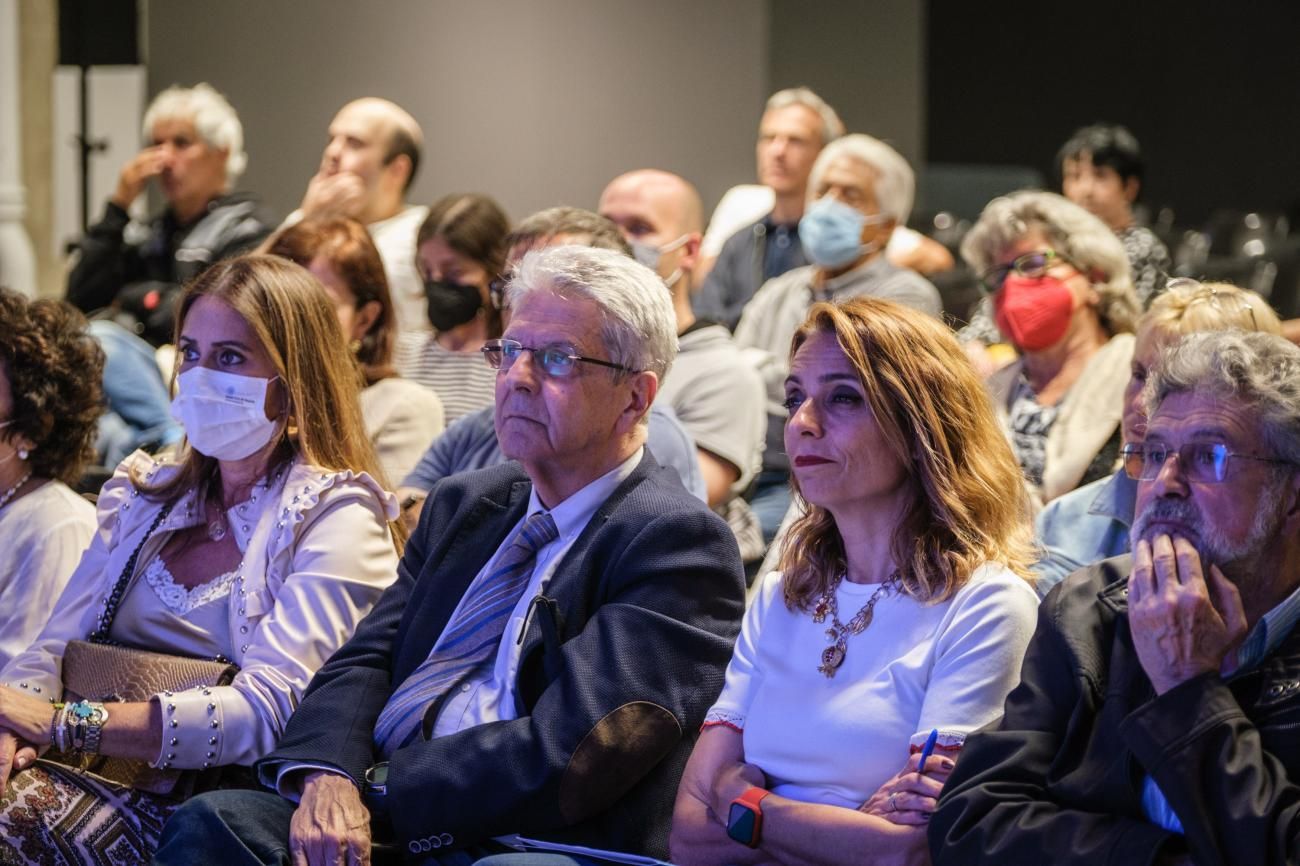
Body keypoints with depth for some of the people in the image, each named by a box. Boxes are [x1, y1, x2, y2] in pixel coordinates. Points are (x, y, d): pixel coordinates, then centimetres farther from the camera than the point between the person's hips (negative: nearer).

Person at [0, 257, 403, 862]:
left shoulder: (334, 516, -1)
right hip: (107, 779, 6)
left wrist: (67, 721, -24)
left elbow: (270, 713, -14)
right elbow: (54, 649, 14)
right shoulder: (143, 495, 20)